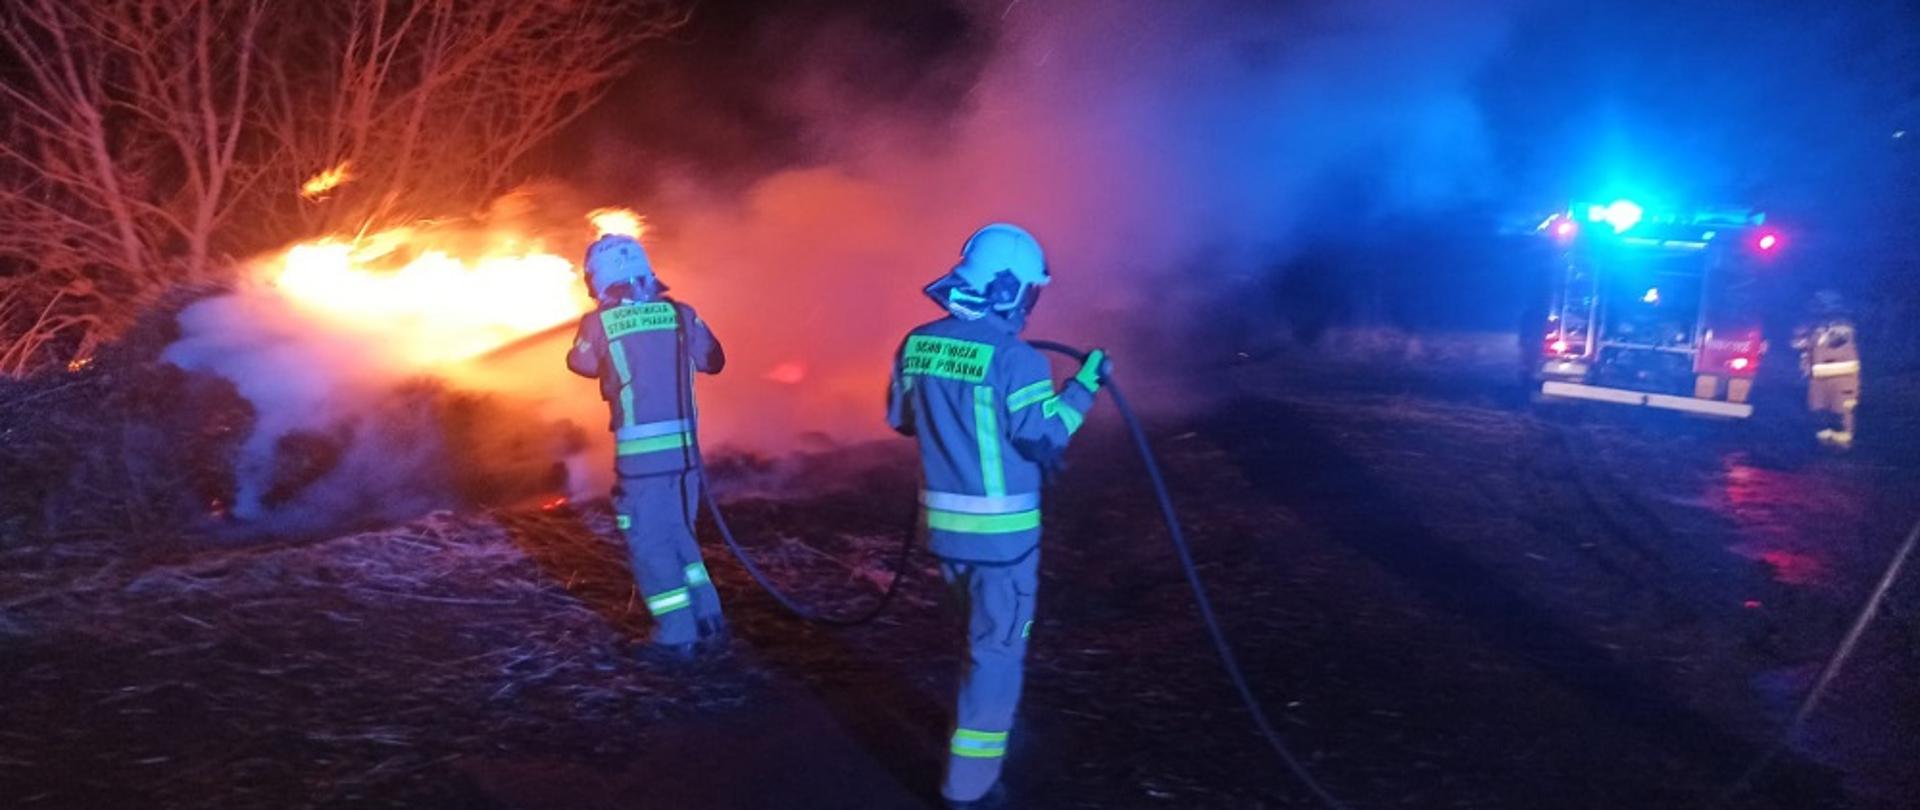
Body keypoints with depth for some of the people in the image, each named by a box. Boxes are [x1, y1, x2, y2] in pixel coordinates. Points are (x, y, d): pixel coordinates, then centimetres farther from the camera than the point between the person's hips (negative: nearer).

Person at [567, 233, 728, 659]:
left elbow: (582, 364, 14)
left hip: (640, 452, -4)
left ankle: (676, 636, 9)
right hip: (683, 446, 4)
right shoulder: (680, 313, 1)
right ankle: (709, 620, 21)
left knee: (650, 544, 7)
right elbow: (714, 361, 12)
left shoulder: (598, 322, -5)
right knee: (680, 535, 20)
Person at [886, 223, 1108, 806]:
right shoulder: (1013, 358, -20)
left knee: (985, 631, 27)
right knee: (997, 647, 4)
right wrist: (1085, 384, -6)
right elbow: (1046, 438, -16)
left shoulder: (917, 345, 2)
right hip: (1001, 529, -7)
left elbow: (902, 419, 13)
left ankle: (995, 729, 46)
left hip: (943, 521, 7)